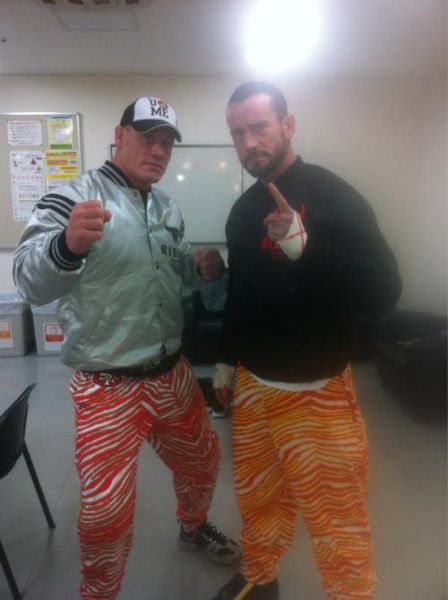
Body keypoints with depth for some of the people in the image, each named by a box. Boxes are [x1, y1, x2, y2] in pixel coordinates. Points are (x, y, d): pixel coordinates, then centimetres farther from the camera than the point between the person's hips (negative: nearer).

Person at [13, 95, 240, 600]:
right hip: (107, 386, -6)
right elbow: (30, 280, -26)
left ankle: (193, 528, 56)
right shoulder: (74, 197, -14)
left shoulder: (167, 207, 8)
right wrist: (68, 244, -48)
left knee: (201, 461, 24)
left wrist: (202, 267, -4)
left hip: (172, 373, 7)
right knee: (106, 510, 5)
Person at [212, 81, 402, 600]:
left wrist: (305, 247, -36)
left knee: (336, 523, 7)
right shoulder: (244, 208, 8)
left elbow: (382, 291, -23)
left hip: (314, 392, -6)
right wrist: (227, 360, 19)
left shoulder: (332, 197, -13)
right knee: (256, 498, 22)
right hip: (252, 384, 6)